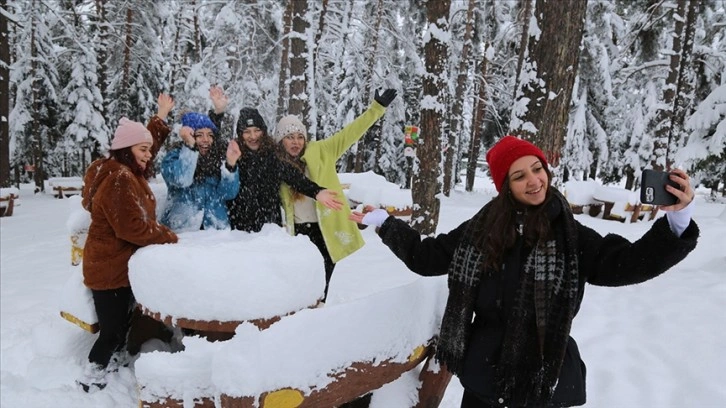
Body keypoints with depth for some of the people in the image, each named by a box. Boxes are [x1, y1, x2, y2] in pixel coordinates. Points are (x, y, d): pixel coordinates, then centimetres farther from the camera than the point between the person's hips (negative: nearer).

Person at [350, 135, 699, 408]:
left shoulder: (570, 236, -7)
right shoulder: (480, 228, -2)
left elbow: (629, 262, -17)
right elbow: (425, 256, 6)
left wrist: (679, 218, -32)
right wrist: (381, 221, 6)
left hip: (545, 377, -1)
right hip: (484, 373, 2)